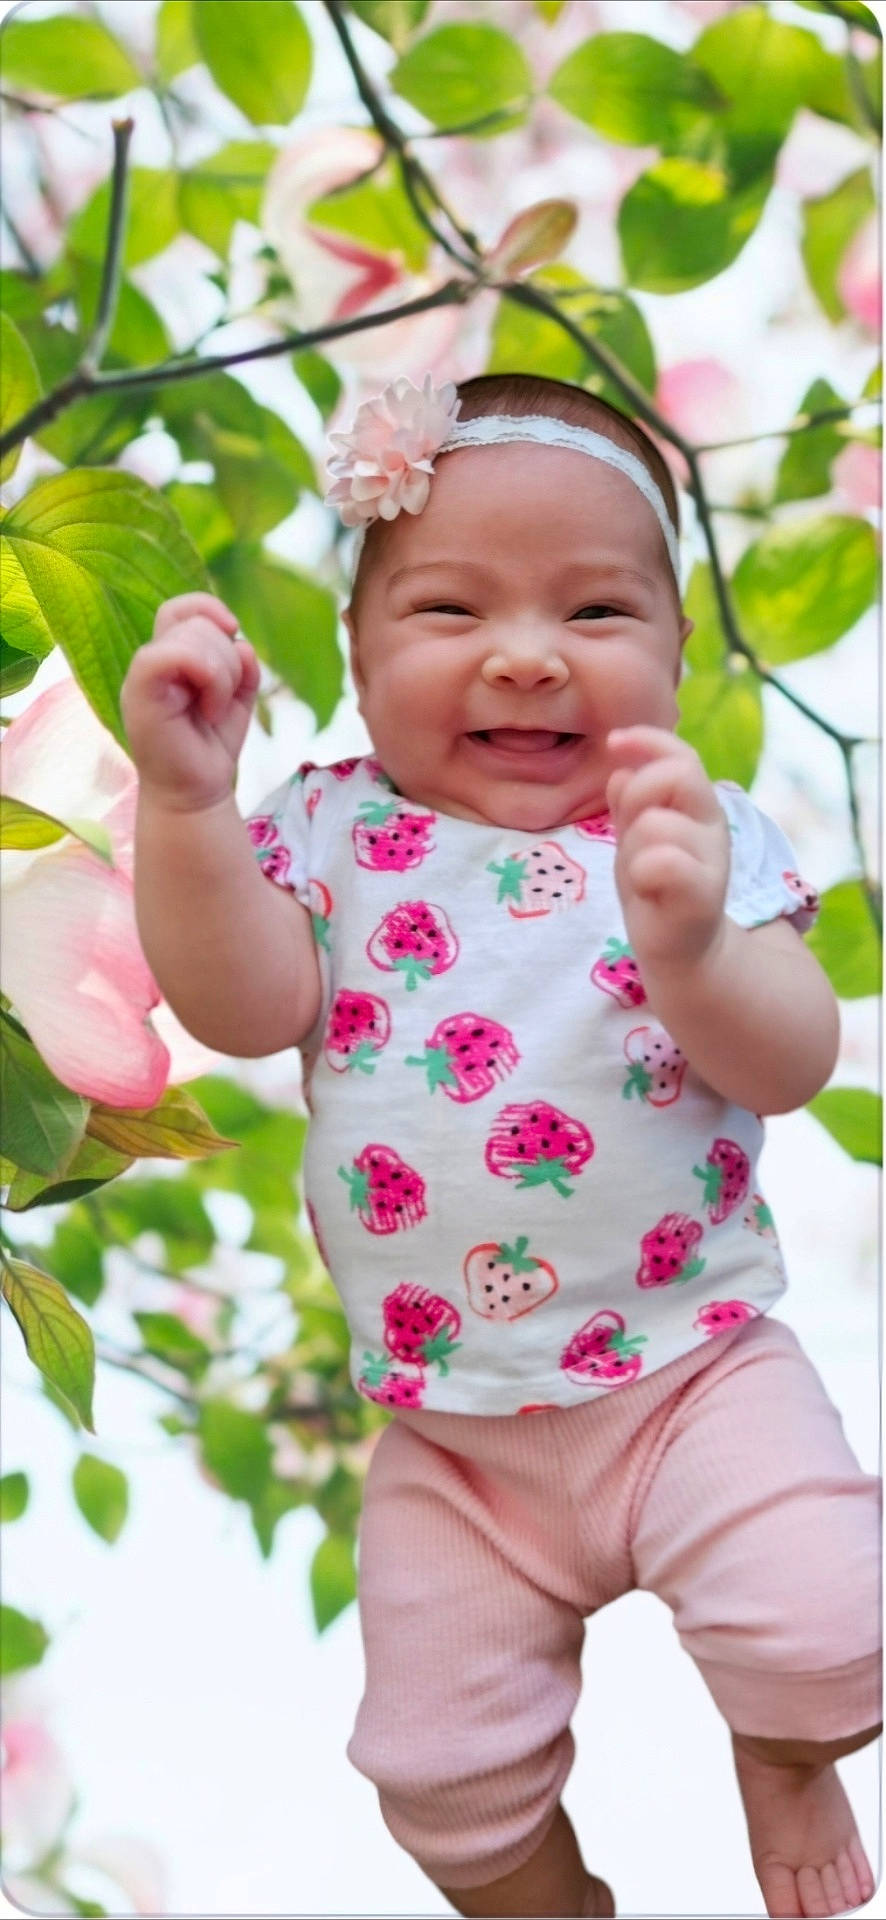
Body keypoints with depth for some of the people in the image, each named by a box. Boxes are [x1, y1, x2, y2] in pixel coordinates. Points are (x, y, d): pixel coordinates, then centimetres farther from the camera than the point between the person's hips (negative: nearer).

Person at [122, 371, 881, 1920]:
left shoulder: (704, 834, -5)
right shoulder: (329, 833, -1)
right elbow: (244, 1009, -15)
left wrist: (693, 945, -37)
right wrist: (185, 799, -27)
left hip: (693, 1367, -2)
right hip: (448, 1429, 2)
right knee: (442, 1766, 4)